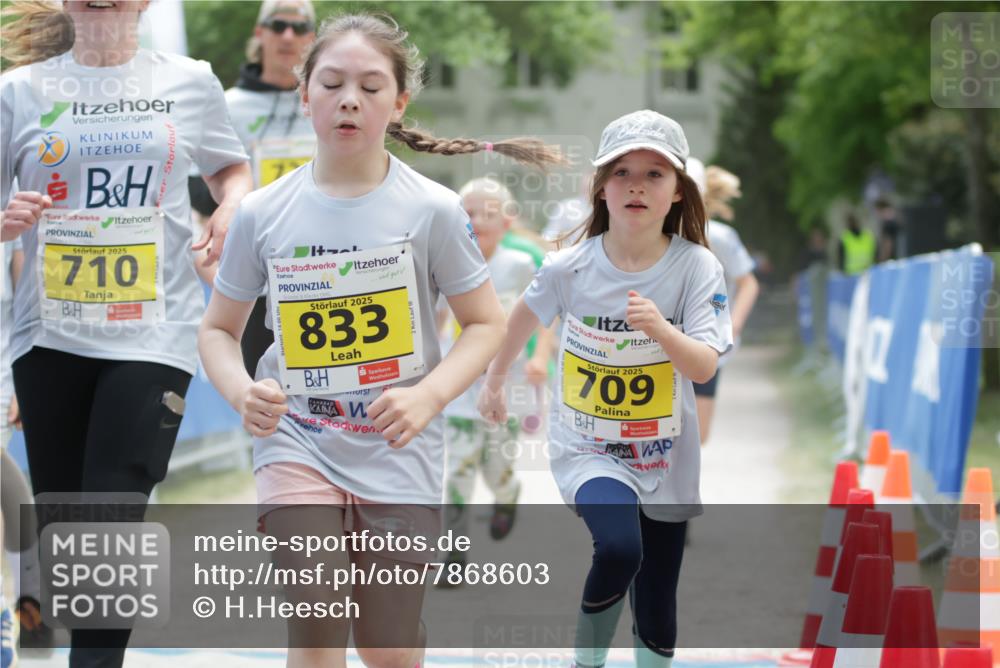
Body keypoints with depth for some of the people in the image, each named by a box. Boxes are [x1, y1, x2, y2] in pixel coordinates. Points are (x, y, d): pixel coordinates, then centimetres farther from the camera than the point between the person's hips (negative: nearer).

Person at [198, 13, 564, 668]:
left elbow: (486, 324, -1)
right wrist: (241, 392, -13)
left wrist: (429, 396, -19)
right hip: (296, 440, 0)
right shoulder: (262, 213, -2)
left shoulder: (432, 209, -7)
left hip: (399, 452, 0)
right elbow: (219, 329, 8)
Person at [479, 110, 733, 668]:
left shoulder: (697, 267, -13)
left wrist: (661, 329, -38)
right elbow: (527, 315, 10)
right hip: (589, 450, -1)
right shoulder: (568, 269, -12)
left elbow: (704, 368, -19)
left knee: (657, 615, 8)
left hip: (666, 461, 1)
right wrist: (495, 381, 22)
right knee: (619, 549, -30)